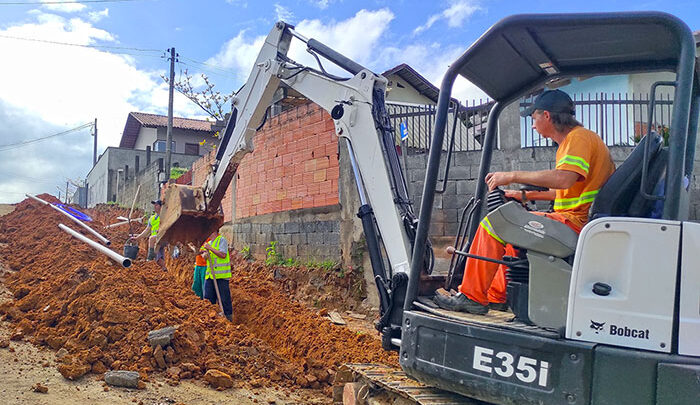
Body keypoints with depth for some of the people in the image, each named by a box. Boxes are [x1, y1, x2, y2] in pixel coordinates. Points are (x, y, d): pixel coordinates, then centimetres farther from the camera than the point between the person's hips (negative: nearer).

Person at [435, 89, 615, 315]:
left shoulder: (580, 137, -12)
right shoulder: (571, 140, 20)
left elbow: (564, 179, -30)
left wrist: (513, 176, -23)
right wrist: (525, 195, 28)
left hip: (576, 222, -11)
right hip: (576, 221, 11)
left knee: (494, 224, -15)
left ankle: (472, 297, -9)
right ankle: (497, 296, 25)